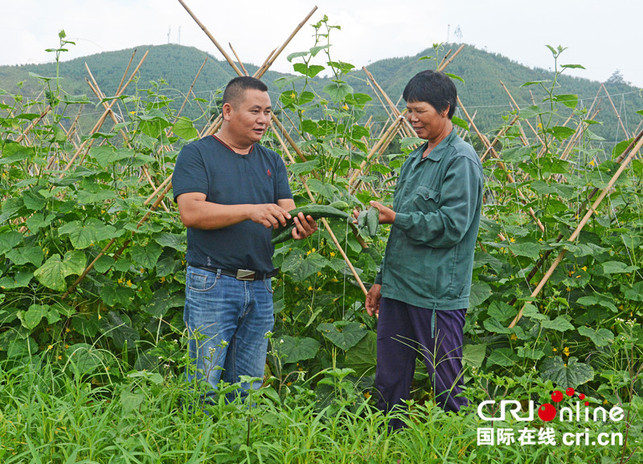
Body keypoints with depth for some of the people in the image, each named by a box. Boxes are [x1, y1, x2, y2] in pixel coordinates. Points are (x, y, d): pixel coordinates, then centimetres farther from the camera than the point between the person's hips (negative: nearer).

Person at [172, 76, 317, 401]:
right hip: (212, 286, -5)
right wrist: (250, 210, -23)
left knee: (248, 390, 11)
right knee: (205, 385, -1)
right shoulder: (197, 154, -1)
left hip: (261, 288, 5)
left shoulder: (271, 161, 16)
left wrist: (299, 226, -18)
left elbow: (286, 212, 6)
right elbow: (191, 212, -14)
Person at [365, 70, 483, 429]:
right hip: (399, 289, 9)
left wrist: (395, 218, -15)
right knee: (389, 382, 13)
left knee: (447, 386, 1)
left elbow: (452, 227, -19)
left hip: (437, 295, -9)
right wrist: (382, 280, 21)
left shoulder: (461, 160, -10)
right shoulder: (415, 160, 17)